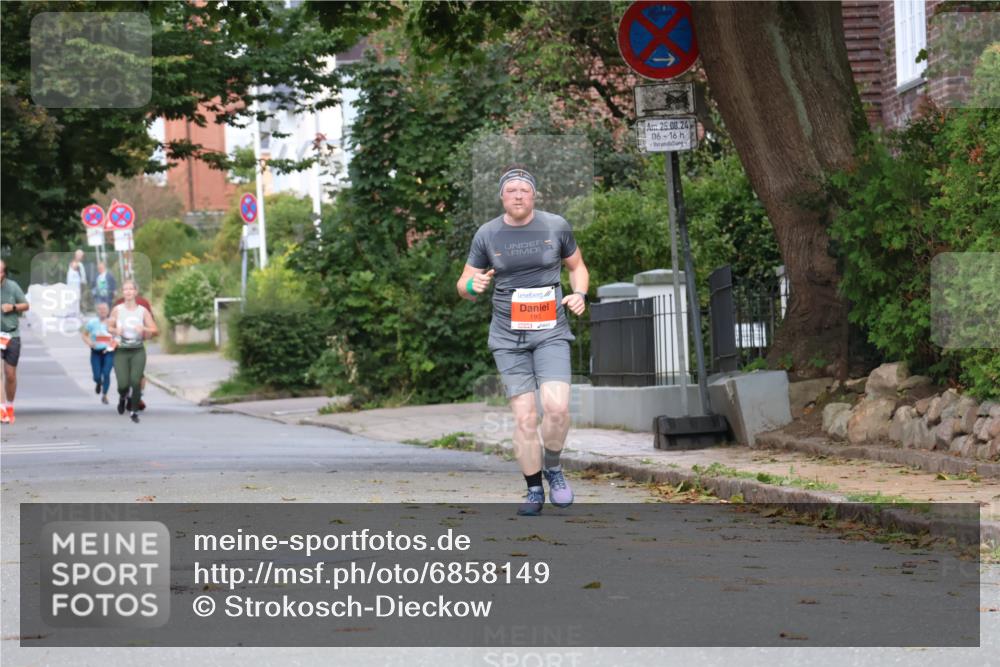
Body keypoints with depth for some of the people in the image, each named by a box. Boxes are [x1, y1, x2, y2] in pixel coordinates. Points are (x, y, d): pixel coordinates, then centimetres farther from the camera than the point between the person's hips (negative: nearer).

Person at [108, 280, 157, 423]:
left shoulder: (143, 311, 1)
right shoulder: (117, 310, 1)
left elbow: (154, 330, 3)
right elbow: (109, 327, 10)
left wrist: (144, 329, -17)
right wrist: (116, 330, -12)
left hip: (138, 351, 0)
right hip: (121, 352, 0)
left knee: (136, 381, -11)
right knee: (123, 384, -7)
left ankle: (134, 411, 5)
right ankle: (122, 398, 30)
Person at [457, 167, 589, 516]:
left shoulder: (556, 226, 1)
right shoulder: (487, 234, 1)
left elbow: (577, 266, 16)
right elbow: (464, 287, 6)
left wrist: (579, 294, -5)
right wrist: (473, 285, -18)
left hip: (550, 331, 0)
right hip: (508, 335, 0)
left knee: (557, 406, -19)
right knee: (524, 417, -5)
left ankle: (553, 468, 8)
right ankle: (534, 491, 11)